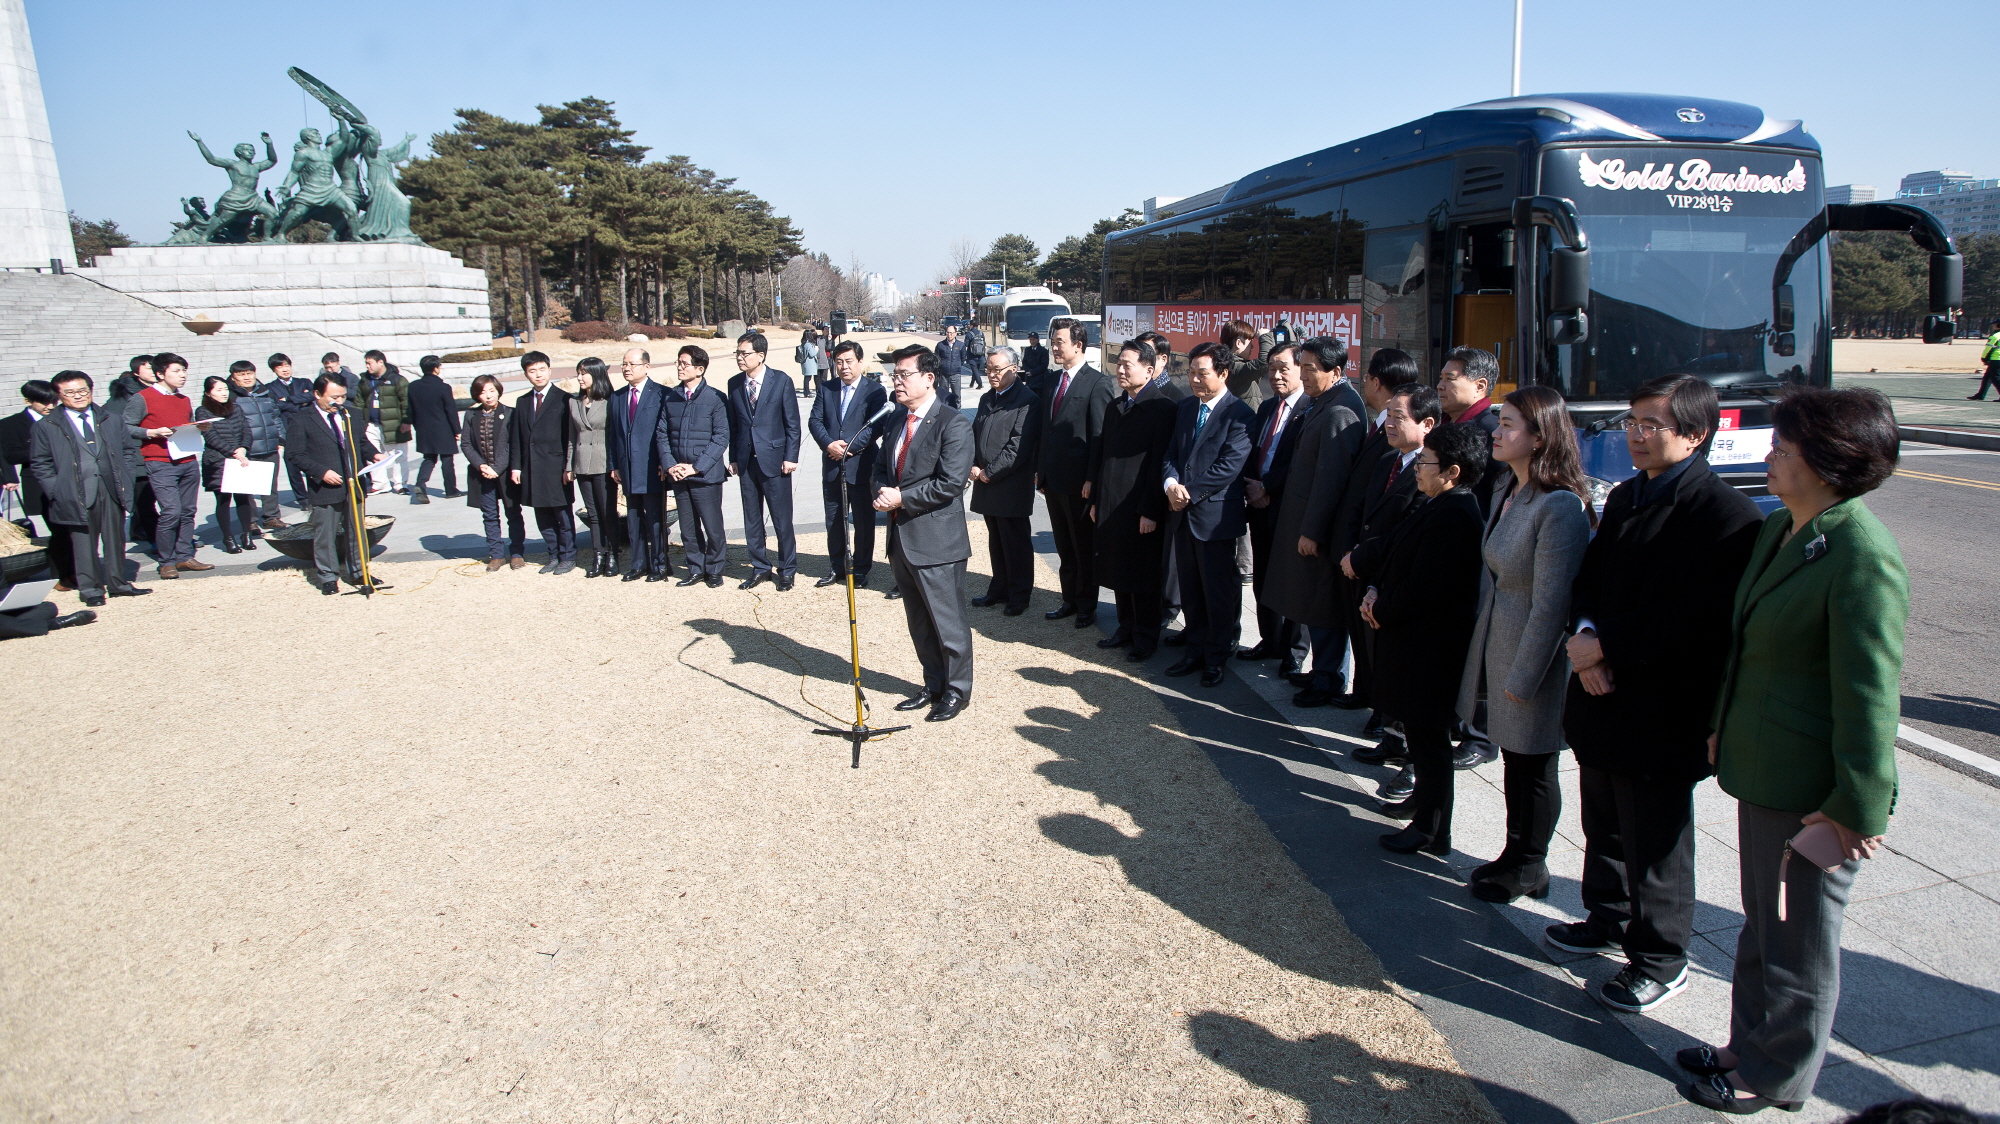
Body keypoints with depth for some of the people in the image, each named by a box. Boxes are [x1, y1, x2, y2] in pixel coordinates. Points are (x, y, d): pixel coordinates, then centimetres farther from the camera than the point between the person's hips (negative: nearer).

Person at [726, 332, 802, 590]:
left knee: (782, 520, 2)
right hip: (746, 462, 4)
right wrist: (733, 458, 5)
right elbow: (733, 424, 10)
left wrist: (790, 457, -9)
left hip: (774, 460, -4)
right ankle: (760, 567, 24)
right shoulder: (734, 384, 7)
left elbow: (792, 423, -4)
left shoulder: (781, 381, -4)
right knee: (751, 520, 10)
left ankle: (787, 569, 16)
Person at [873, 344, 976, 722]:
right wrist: (882, 492, -4)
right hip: (901, 537, 8)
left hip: (936, 539, -8)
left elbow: (951, 482, -21)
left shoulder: (953, 425, -14)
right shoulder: (895, 420, 11)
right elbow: (882, 467, 18)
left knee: (948, 621, 4)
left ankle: (956, 691, 20)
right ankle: (934, 685, 33)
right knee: (919, 621, 18)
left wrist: (902, 497, -18)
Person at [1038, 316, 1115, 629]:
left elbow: (1100, 436, -15)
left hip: (1079, 482, -7)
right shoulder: (1052, 378, 11)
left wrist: (1092, 478, -18)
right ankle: (1070, 601, 29)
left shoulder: (1097, 383, -12)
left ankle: (1087, 606, 20)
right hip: (1052, 478, 7)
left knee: (1084, 548, 7)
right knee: (1064, 547, 17)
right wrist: (1039, 468, 11)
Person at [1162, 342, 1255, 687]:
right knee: (1190, 590, 14)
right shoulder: (1185, 408, 12)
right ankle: (1196, 651, 27)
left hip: (1215, 516, -7)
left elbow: (1229, 466, -18)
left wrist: (1189, 491, -16)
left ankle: (1216, 658, 18)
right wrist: (1171, 484, -9)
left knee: (1218, 592, 5)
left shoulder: (1239, 414, -11)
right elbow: (1171, 452, 10)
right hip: (1184, 514, 7)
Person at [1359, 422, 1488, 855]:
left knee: (1428, 735, 2)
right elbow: (1392, 555, 15)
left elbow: (1423, 587, -26)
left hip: (1430, 645, -10)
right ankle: (1424, 799, 40)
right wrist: (1375, 589, -1)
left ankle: (1431, 831, 14)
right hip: (1408, 638, 10)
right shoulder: (1433, 506, 9)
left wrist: (1382, 612, -12)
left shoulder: (1454, 515, -24)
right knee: (1417, 727, 22)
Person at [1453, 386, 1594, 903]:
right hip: (1497, 642, 8)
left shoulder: (1560, 507, -23)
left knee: (1532, 764, 9)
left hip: (1534, 650, -8)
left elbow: (1551, 603, -22)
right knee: (1514, 758, 20)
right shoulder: (1507, 491, 5)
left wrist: (1523, 675, -17)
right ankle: (1517, 854, 36)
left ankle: (1529, 868, 28)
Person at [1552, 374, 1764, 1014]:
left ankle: (1659, 959, 27)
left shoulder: (1728, 517, -18)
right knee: (1603, 827, 23)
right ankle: (1608, 920, 43)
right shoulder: (1625, 498, 9)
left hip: (1662, 719, -8)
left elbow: (1697, 622, -24)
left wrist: (1607, 646, -19)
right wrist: (1585, 635, -9)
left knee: (1655, 846, 8)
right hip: (1603, 699, 8)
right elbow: (1588, 578, 10)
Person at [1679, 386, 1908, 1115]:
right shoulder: (1779, 530, 5)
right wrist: (1723, 726, 19)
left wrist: (1857, 807, -18)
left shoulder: (1863, 558, -23)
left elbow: (1868, 696, -22)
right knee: (1762, 923, 22)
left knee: (1798, 941, 11)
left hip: (1813, 792, -9)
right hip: (1763, 768, 9)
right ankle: (1750, 1046, 39)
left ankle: (1777, 1076, 30)